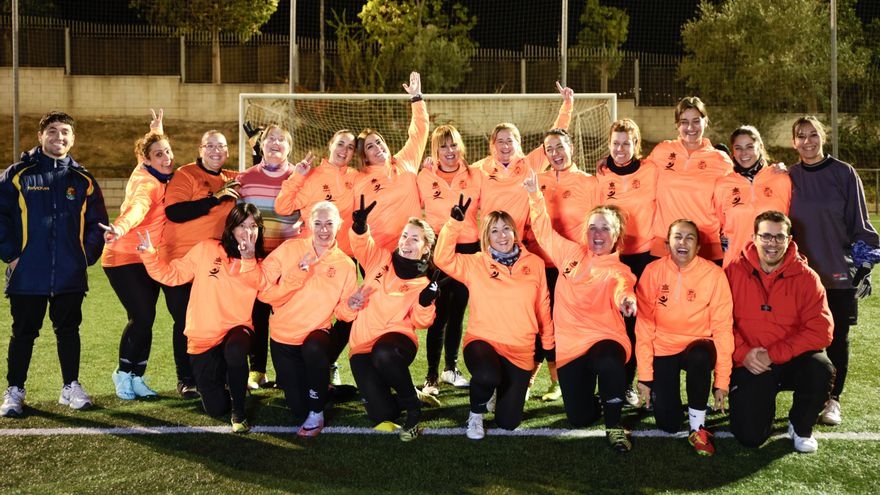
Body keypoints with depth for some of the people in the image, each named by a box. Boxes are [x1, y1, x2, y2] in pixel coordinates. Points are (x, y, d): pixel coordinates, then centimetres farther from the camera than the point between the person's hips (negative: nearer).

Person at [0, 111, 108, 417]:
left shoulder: (83, 181, 8)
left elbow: (97, 224, 12)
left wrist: (87, 257, 3)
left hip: (70, 276, 2)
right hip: (27, 274, -2)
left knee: (68, 331, 10)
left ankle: (71, 387, 22)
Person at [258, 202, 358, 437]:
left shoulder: (346, 265, -4)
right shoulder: (289, 249, -7)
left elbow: (342, 312, 1)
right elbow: (263, 292, -13)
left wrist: (350, 306, -21)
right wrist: (297, 275, -24)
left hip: (318, 333, 0)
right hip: (284, 336, 0)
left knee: (313, 349, -38)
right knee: (299, 407, -2)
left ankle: (316, 415, -15)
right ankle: (291, 379, 36)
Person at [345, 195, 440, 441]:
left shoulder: (422, 283, 4)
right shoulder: (380, 258, 9)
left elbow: (420, 321, -5)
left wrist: (426, 302, -24)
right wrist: (360, 225, -23)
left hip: (396, 337, -1)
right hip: (362, 346, 1)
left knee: (383, 354, -42)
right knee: (381, 414, -19)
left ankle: (412, 404, -14)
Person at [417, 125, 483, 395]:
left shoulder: (475, 176, 4)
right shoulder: (425, 177, 1)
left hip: (468, 249, 2)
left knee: (457, 311, 12)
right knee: (439, 313, -6)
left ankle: (451, 368, 26)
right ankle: (432, 376, 2)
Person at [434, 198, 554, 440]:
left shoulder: (534, 263, 5)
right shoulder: (475, 263, 0)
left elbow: (543, 308, 11)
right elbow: (443, 259, -14)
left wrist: (549, 344, 16)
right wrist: (455, 222, -21)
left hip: (520, 349, 2)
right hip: (482, 340, -2)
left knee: (508, 422, -3)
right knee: (487, 376, -37)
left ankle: (504, 389, 34)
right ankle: (476, 413, 0)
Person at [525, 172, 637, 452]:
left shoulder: (618, 271, -1)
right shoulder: (571, 253, 9)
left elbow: (621, 290, -25)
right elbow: (543, 229, 17)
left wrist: (626, 300, -48)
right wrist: (535, 195, 7)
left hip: (604, 337, -3)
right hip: (570, 344, 3)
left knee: (610, 364, -41)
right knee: (580, 418, -5)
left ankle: (614, 426, -16)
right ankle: (586, 394, 35)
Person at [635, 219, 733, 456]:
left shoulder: (714, 274, -11)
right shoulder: (653, 271, -9)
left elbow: (722, 327, -10)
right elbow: (644, 325, -7)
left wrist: (722, 380, -13)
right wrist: (645, 376, -10)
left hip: (697, 348, 0)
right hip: (663, 350, 0)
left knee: (701, 355, -37)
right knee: (668, 424, -11)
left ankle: (698, 426, -15)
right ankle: (661, 393, 26)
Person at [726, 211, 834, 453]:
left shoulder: (806, 277, -6)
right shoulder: (734, 271, -4)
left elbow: (820, 330, -13)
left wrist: (773, 354, -18)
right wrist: (743, 353, -18)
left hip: (792, 361, 1)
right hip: (749, 365, 0)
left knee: (822, 369, -33)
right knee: (750, 437, -13)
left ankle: (800, 427, -1)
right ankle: (764, 401, 25)